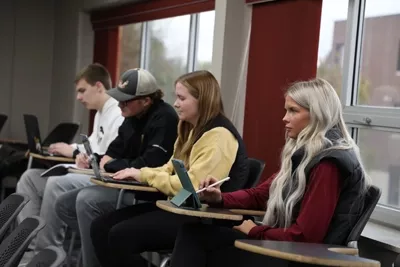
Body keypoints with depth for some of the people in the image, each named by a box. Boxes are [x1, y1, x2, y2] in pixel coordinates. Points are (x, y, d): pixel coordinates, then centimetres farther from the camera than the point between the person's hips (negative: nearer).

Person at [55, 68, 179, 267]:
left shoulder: (164, 119, -18)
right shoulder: (132, 117, 10)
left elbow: (149, 165, -26)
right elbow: (115, 151, 18)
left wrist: (110, 165, -12)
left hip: (148, 192, -10)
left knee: (86, 201, -27)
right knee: (64, 205, 4)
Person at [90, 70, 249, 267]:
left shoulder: (218, 135, -16)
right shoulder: (192, 129, 15)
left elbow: (192, 186, -24)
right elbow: (171, 169, 19)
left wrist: (145, 175, -14)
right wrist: (138, 173, -1)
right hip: (180, 206, 10)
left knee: (120, 235, -23)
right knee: (101, 227, -5)